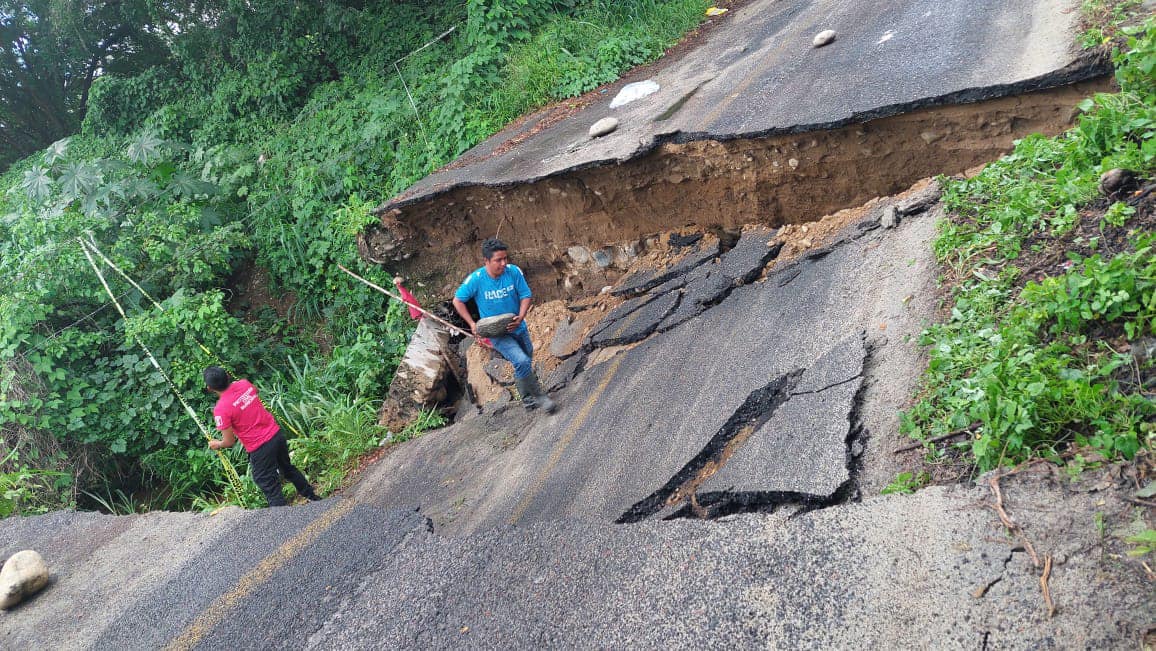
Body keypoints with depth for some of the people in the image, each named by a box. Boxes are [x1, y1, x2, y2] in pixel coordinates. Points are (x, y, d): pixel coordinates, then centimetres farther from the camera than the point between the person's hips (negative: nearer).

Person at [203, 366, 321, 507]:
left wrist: (216, 444, 10)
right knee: (288, 468, 30)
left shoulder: (220, 409, -19)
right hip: (277, 434, 7)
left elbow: (229, 442, -11)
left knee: (271, 488, 8)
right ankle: (314, 498, 45)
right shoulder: (244, 384, -4)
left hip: (260, 448, -7)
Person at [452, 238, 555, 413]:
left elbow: (525, 296, -6)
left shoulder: (514, 272, -15)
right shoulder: (476, 279, -19)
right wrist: (472, 324, -13)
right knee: (522, 361, -23)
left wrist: (520, 317, -23)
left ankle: (526, 397, 44)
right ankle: (539, 396, -3)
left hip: (518, 327, 4)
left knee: (526, 363, 19)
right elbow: (457, 301, -6)